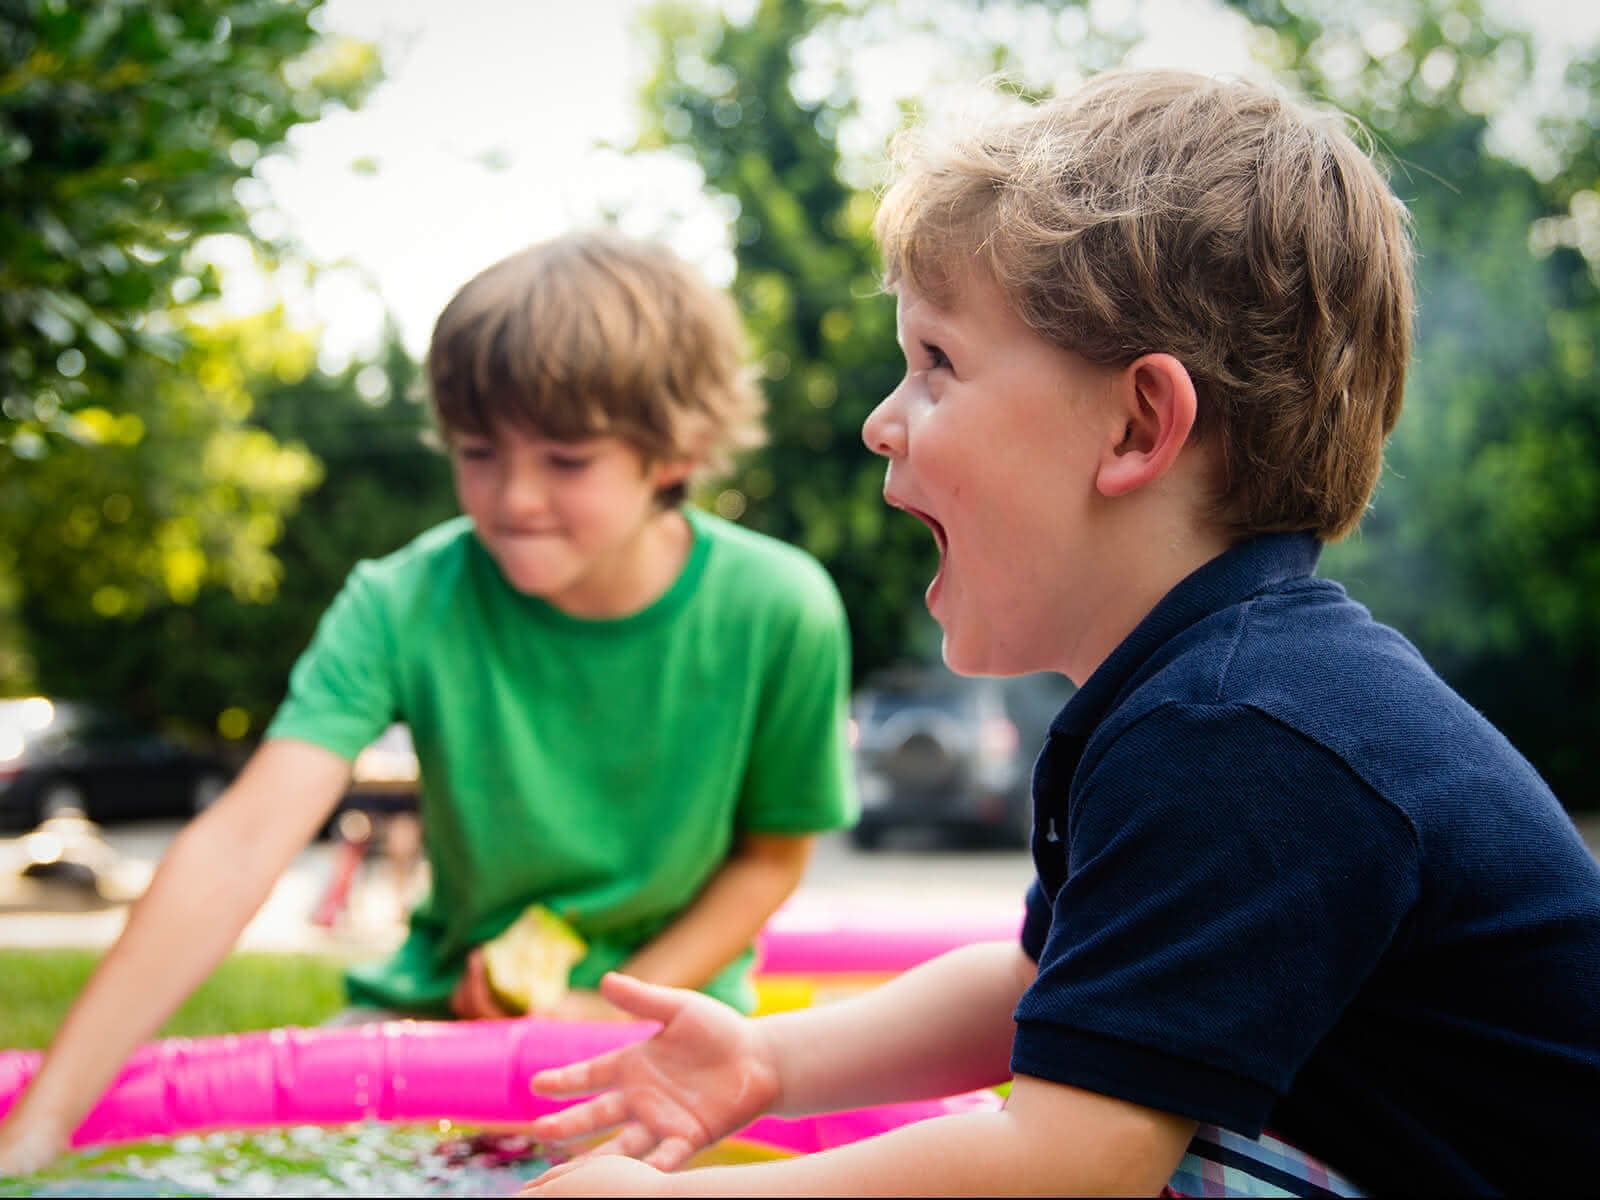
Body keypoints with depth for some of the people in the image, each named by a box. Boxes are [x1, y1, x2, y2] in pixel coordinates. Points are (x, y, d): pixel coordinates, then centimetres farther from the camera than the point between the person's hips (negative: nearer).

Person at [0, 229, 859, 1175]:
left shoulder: (777, 613, -17)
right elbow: (240, 847, -27)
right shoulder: (406, 604, -17)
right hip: (443, 1004, 1)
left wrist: (619, 1009, -16)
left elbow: (773, 854, -1)